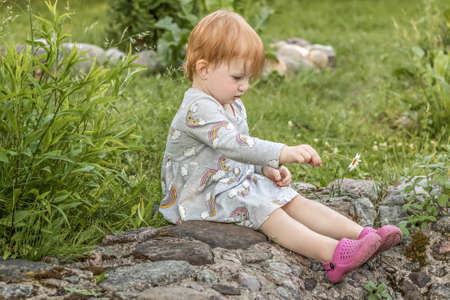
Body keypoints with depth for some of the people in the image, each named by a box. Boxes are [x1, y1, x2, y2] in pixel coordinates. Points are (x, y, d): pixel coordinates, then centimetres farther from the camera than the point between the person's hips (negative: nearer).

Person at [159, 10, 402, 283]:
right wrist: (282, 153, -45)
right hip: (206, 196, -9)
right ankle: (333, 255, -43)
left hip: (240, 181, 10)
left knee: (295, 201, -6)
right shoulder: (198, 109, -24)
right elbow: (233, 144, -38)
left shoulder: (234, 106, 11)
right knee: (269, 213, -27)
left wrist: (267, 168, 4)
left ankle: (362, 235, -17)